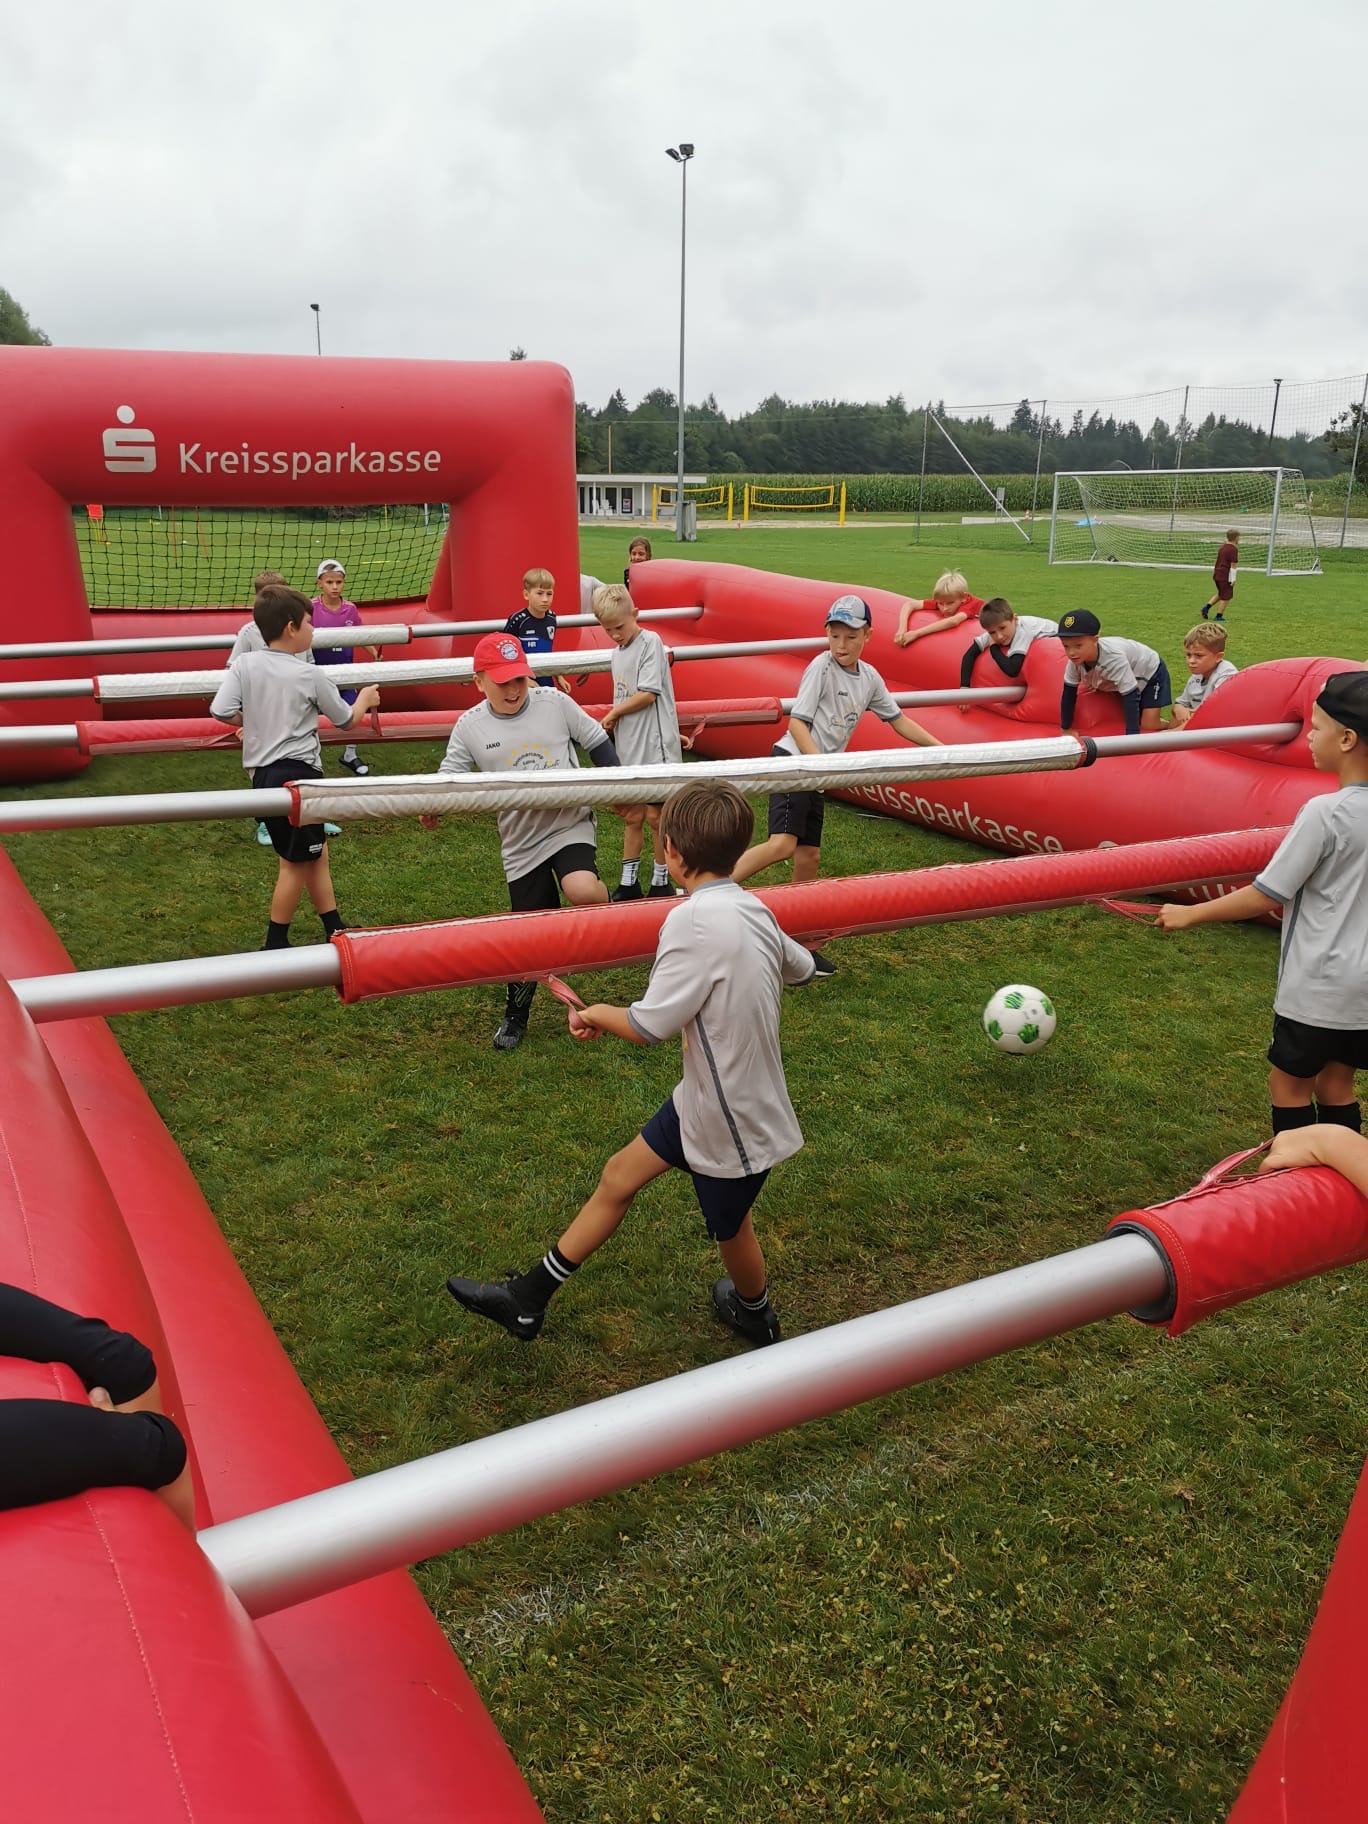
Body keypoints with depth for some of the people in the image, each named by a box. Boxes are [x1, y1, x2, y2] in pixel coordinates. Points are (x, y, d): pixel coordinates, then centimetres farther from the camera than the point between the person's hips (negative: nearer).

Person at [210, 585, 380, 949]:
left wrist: (256, 721, 12)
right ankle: (275, 945, 13)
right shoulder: (312, 675, -9)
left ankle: (335, 931, 27)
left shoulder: (245, 664, 0)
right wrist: (365, 699, 24)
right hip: (298, 773, -6)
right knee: (297, 863, 6)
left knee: (316, 852, 19)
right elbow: (346, 720, 3)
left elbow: (222, 711, -9)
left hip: (263, 774, 6)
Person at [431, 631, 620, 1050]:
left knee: (581, 890, -33)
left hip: (570, 823, -1)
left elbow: (597, 742, 8)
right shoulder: (470, 727, -1)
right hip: (521, 843, 1)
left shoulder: (556, 703, -2)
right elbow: (449, 779, 1)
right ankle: (516, 1014, 30)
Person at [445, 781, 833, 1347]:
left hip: (733, 1120, -8)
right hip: (703, 1095, 8)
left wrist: (595, 1014, -5)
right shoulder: (751, 908, -4)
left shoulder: (695, 919, -29)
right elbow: (803, 968, 15)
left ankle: (755, 1316, 47)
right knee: (620, 1176, 13)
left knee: (729, 1228, 18)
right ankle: (527, 1300, 23)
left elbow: (647, 1027, -25)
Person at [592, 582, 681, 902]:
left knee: (655, 815, 0)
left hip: (655, 746, -7)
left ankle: (661, 883, 14)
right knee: (632, 816, 13)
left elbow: (648, 694, -16)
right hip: (628, 748, 7)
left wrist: (613, 713, -4)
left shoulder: (650, 641, -10)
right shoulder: (617, 651, 14)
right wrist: (609, 725, 5)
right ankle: (628, 883, 22)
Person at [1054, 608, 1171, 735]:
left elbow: (1131, 696, -41)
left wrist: (1132, 738, -43)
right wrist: (1065, 729, -10)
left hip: (1150, 671, -6)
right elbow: (1069, 693, -13)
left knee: (1148, 726, -12)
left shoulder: (1114, 658, -44)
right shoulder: (1075, 659, -27)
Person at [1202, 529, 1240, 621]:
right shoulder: (1233, 549, -14)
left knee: (1221, 594, 22)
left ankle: (1207, 607, 6)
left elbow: (1217, 561, 19)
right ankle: (1219, 616, 5)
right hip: (1225, 576, -9)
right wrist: (1233, 579, -13)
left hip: (1217, 575, 9)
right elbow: (1233, 565, -15)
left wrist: (1213, 573, 25)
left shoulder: (1223, 547, 13)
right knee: (1226, 597, 3)